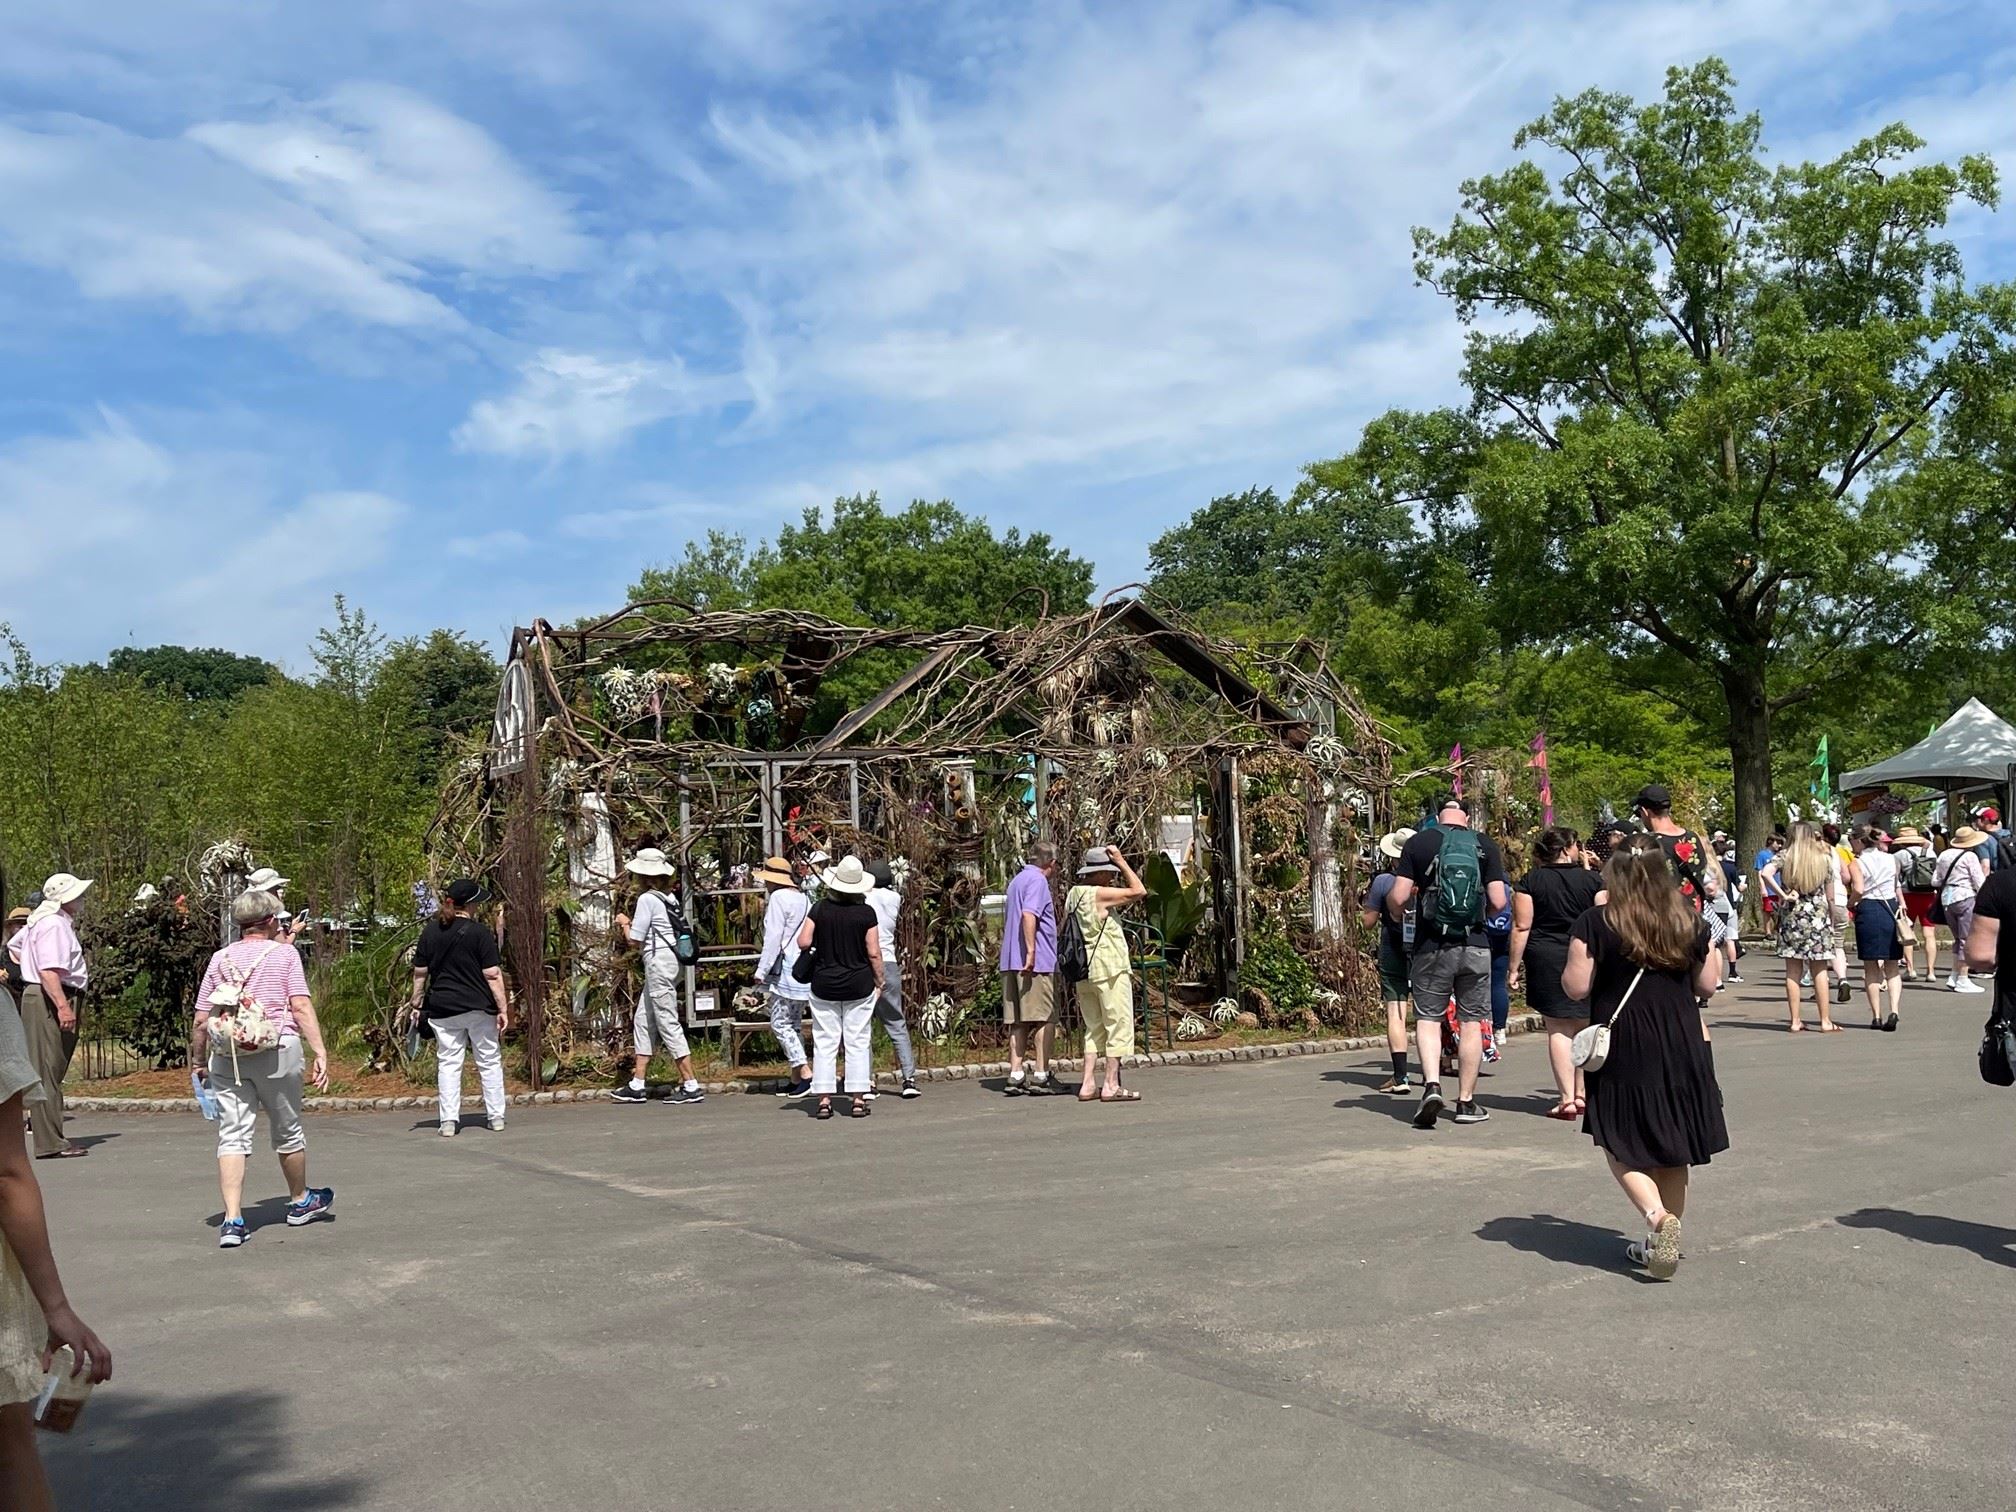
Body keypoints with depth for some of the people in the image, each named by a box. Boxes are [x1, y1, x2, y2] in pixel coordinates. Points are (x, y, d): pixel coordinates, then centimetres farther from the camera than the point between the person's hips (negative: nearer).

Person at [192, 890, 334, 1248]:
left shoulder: (220, 958, 9)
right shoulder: (284, 953, 1)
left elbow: (201, 1020, 7)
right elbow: (301, 1007, -8)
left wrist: (198, 1062, 17)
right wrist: (320, 1052, -10)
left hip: (226, 1055, 2)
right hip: (276, 1050, -2)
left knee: (232, 1135, 3)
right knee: (287, 1130, 14)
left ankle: (232, 1219, -6)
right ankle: (300, 1202, 33)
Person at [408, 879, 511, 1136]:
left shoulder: (430, 931, 1)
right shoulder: (479, 931, -10)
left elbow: (420, 972, 5)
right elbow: (492, 974, -11)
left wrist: (416, 1003, 16)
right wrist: (503, 1008, -6)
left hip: (442, 1009, 3)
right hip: (479, 1007, -3)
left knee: (448, 1062, 9)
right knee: (489, 1061, 9)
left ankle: (449, 1120, 6)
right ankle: (496, 1117, 13)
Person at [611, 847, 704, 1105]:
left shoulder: (647, 899, -14)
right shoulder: (668, 898, 11)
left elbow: (635, 940, -12)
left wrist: (624, 923, 5)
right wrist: (632, 922, 17)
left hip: (658, 963, -10)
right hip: (666, 962, 10)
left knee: (668, 1025, -6)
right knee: (643, 1022, 15)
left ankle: (691, 1086, -5)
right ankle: (637, 1085, 21)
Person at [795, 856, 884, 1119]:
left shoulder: (819, 909, -4)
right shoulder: (866, 913, -7)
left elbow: (803, 943, -6)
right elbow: (874, 953, -6)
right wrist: (879, 983, 5)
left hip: (824, 985, 1)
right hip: (859, 984, -1)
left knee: (824, 1043, 6)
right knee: (857, 1043, 6)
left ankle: (824, 1099, 4)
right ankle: (858, 1099, 5)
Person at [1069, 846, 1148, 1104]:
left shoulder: (1073, 895, 11)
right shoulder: (1099, 894, -14)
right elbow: (1139, 891, -10)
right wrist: (1121, 861, -6)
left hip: (1084, 971, 8)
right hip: (1109, 969, -8)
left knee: (1095, 1028, 15)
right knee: (1119, 1025, 0)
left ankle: (1088, 1084, 11)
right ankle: (1111, 1085, 0)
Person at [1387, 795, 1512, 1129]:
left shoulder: (1418, 843, -1)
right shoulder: (1485, 846, 2)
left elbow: (1398, 897, -6)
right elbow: (1498, 901, -3)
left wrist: (1399, 914, 16)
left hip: (1431, 945, -1)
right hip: (1475, 945, 1)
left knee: (1428, 1017, 8)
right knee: (1471, 1021, 9)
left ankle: (1432, 1085, -11)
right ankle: (1466, 1102, 13)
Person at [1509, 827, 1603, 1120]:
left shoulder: (1531, 881, -2)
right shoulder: (1592, 880, 1)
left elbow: (1521, 927, -5)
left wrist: (1515, 966, 0)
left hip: (1546, 961, -1)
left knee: (1558, 1030, 1)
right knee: (1584, 1029, 13)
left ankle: (1566, 1098, -3)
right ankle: (1581, 1094, 18)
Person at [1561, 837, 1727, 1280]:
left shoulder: (1596, 923, -8)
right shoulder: (1690, 922, 4)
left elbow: (1576, 987, -9)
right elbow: (1708, 985, 10)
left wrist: (1575, 954, 10)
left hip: (1624, 1050, -4)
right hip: (1683, 1046, 4)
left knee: (1622, 1148, 6)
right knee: (1671, 1151, 16)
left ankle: (1658, 1217, -17)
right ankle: (1661, 1242, 23)